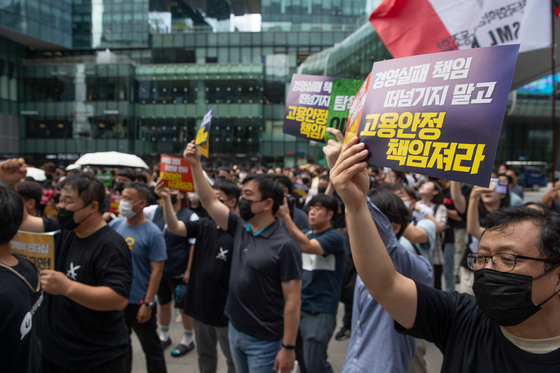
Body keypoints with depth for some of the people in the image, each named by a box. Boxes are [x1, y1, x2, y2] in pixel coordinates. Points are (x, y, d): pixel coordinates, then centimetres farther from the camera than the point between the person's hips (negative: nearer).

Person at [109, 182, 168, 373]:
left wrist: (148, 303, -16)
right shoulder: (114, 225, -2)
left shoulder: (152, 233, -15)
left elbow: (157, 270, -15)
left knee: (151, 348, 11)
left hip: (139, 302, -5)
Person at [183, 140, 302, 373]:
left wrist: (288, 347, -17)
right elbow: (209, 202, 4)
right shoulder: (240, 228, 1)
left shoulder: (285, 246, -18)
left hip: (264, 341, -6)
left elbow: (292, 301, -17)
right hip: (235, 330, 7)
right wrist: (195, 165, -2)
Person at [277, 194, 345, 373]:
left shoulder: (334, 237, -12)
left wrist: (285, 216, -32)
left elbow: (307, 246, -29)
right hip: (298, 305, 6)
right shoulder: (304, 234, 10)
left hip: (320, 311, -6)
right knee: (296, 356, 16)